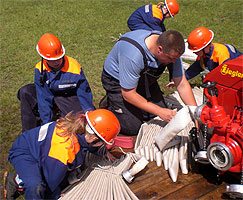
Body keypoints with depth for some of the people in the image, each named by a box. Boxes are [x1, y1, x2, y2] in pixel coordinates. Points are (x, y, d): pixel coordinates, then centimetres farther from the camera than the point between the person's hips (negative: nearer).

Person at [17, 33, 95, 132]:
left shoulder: (74, 67, -24)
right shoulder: (40, 69, -16)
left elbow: (84, 93, -14)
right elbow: (43, 97, -17)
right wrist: (46, 121, -21)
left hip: (69, 97, -3)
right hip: (49, 94, 3)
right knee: (25, 92, -19)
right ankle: (29, 131, -12)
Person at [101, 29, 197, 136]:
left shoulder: (171, 50, -23)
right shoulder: (133, 55, -40)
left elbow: (182, 85, -14)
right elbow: (128, 94, -31)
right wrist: (160, 111, -31)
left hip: (144, 80, 6)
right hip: (117, 81, -6)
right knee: (132, 127, -12)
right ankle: (109, 103, 12)